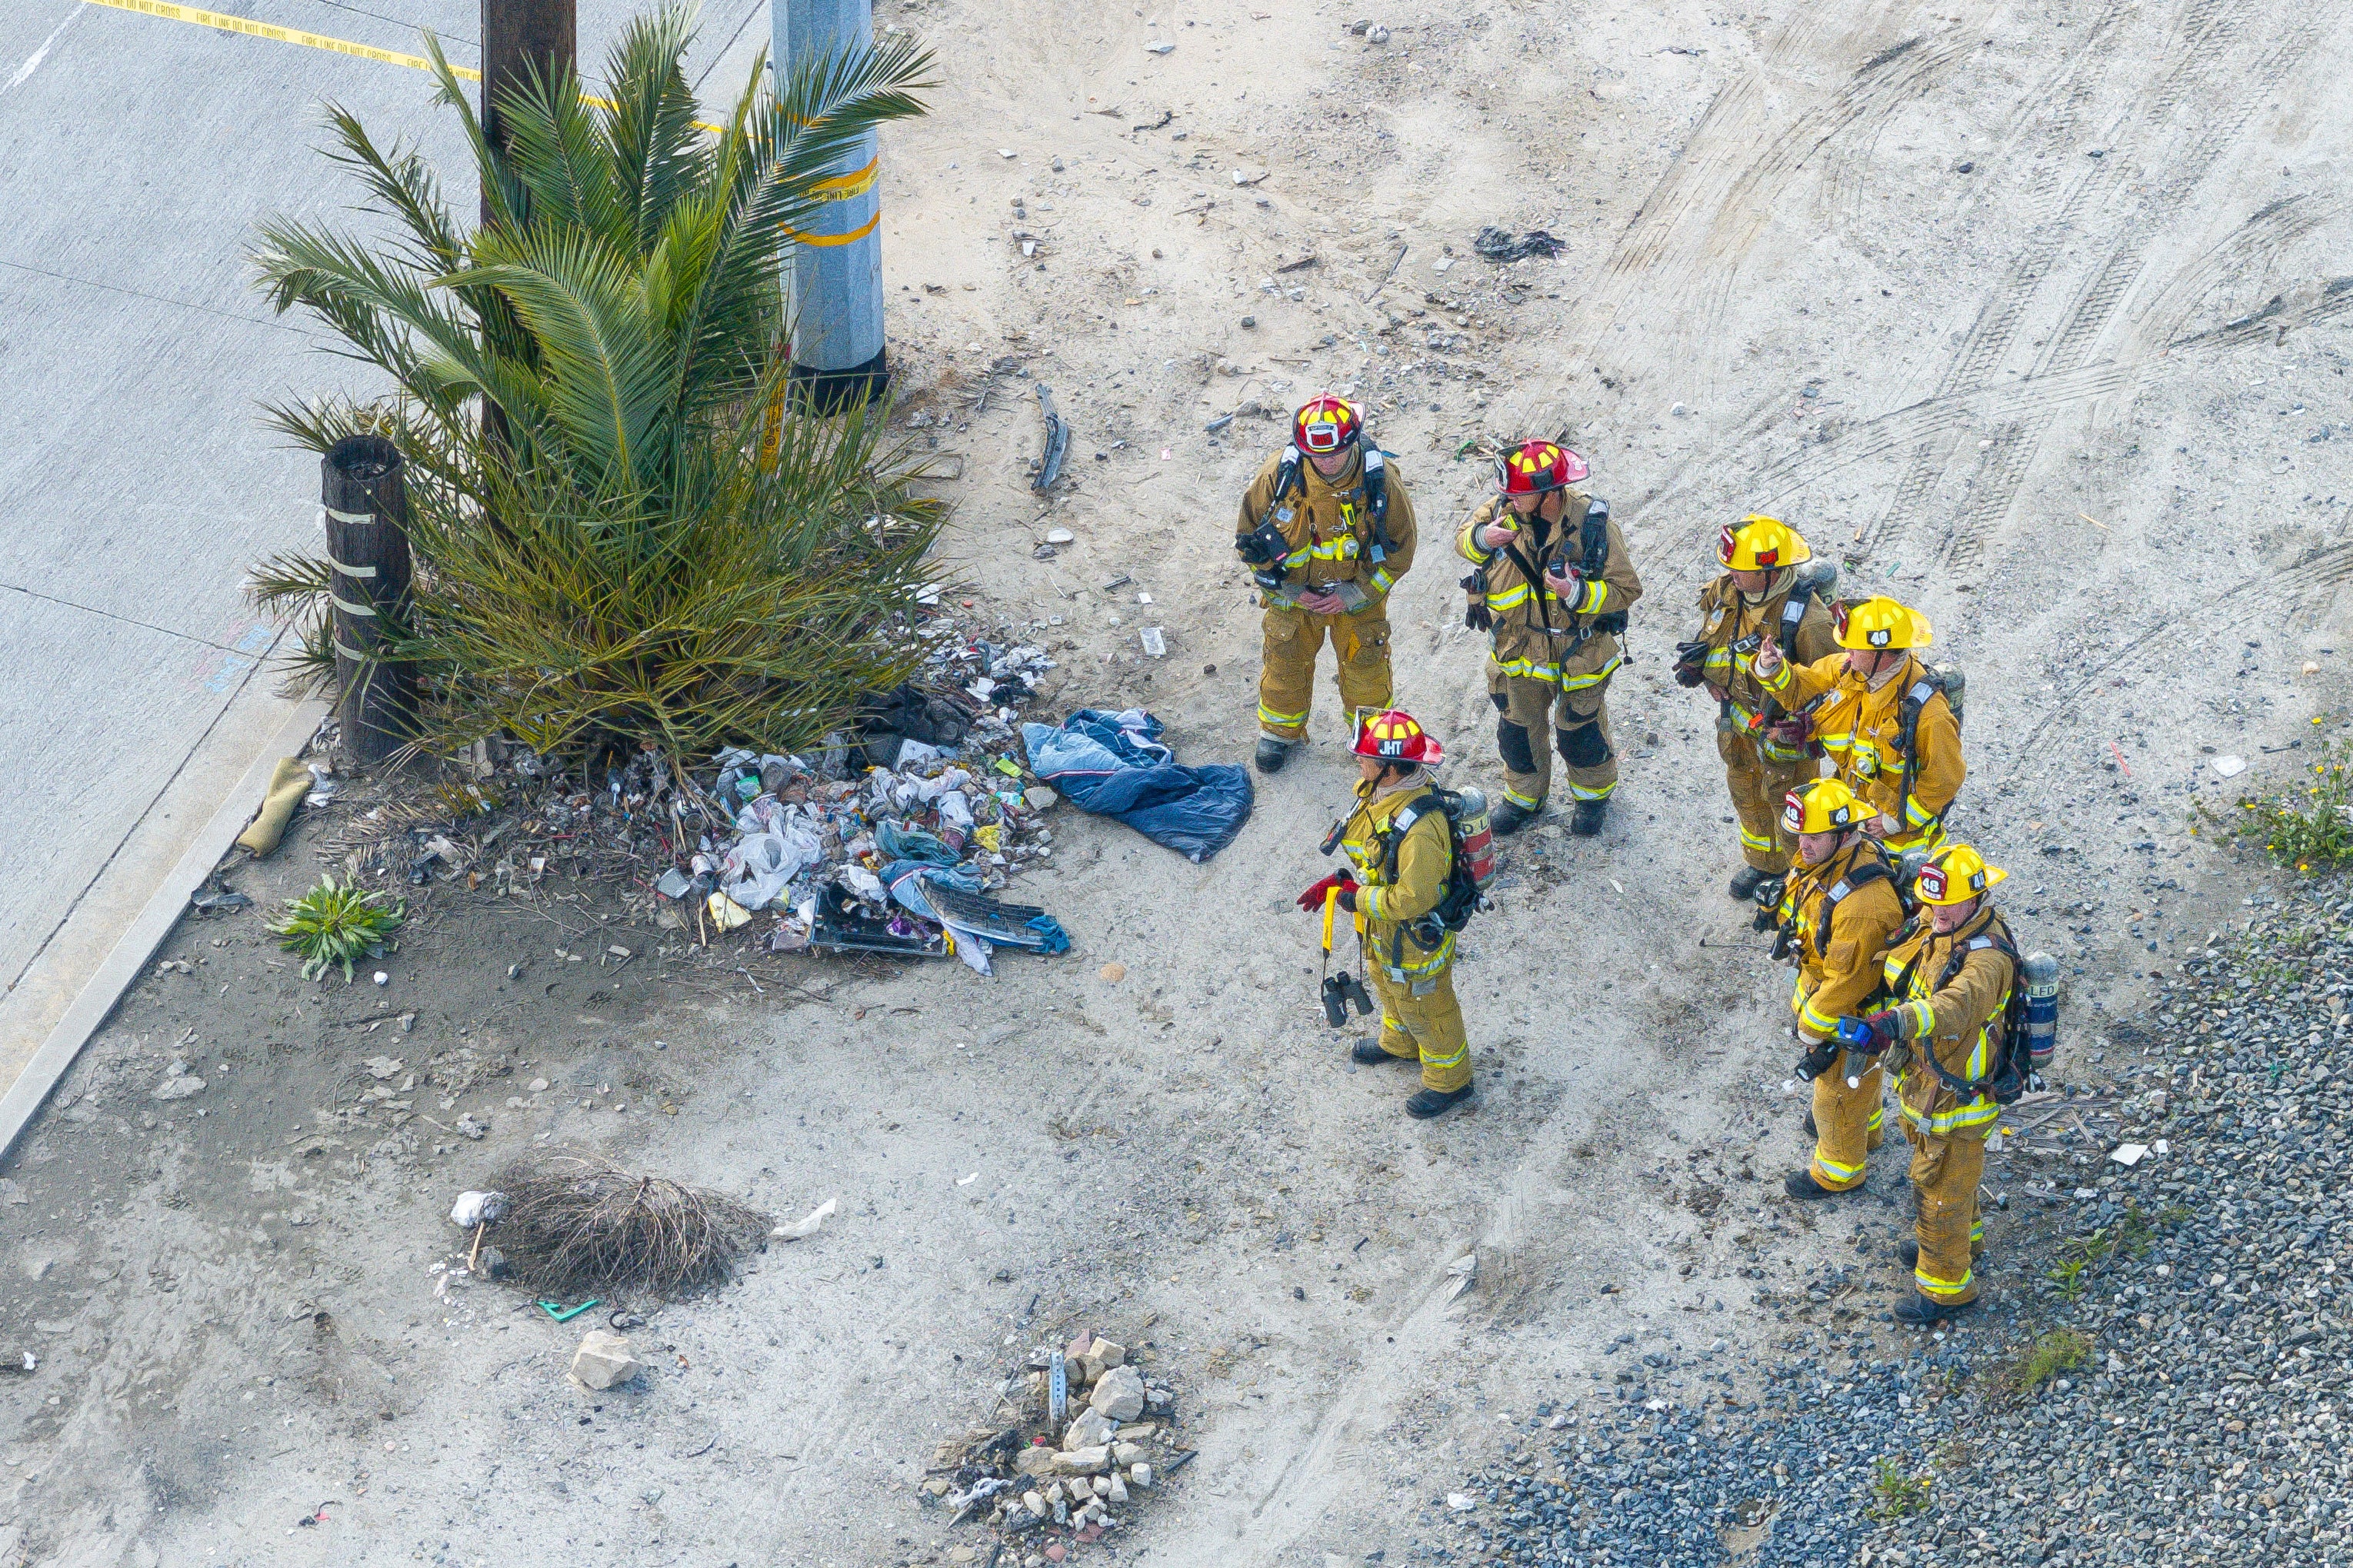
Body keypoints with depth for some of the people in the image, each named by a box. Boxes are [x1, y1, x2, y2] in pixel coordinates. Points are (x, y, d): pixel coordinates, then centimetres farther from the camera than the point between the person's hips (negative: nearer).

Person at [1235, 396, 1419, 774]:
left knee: (1366, 670, 16)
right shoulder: (1278, 474, -24)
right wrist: (1289, 589, -11)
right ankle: (1280, 732, 45)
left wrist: (1352, 595, -15)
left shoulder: (1380, 480, -26)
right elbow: (1250, 536, -8)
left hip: (1358, 595, -1)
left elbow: (1399, 549, -12)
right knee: (1285, 664, 18)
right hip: (1293, 593, 1)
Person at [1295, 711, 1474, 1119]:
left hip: (1416, 938, -9)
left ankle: (1449, 1081, 40)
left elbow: (1412, 898, -35)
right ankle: (1400, 1043, 62)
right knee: (1390, 988, 33)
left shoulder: (1419, 827, -41)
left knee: (1425, 1008, 16)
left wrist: (1356, 899, -24)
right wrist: (1338, 880, -3)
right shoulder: (1378, 793, -12)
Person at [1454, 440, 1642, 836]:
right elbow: (1463, 540, 1)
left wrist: (1578, 593, -35)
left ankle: (1592, 795, 45)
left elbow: (1626, 589, -18)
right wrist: (1481, 538, -24)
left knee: (1579, 734, 17)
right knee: (1518, 729, 21)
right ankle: (1524, 797, 46)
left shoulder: (1593, 525, -25)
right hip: (1518, 651, 3)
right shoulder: (1501, 509, -17)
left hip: (1578, 653, -3)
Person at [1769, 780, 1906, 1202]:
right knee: (1861, 1073, 34)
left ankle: (1839, 1171, 41)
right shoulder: (1825, 856, -16)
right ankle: (1866, 1128, 61)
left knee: (1837, 1090, 17)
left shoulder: (1861, 904, -43)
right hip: (1820, 983, 8)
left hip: (1854, 1012, -8)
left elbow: (1847, 982, -33)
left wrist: (1812, 1036, -21)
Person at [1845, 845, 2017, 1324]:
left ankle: (1947, 1288, 29)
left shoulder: (1987, 956, -35)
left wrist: (1896, 1021, -71)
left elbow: (1958, 1004, -57)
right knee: (1931, 1170, 31)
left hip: (1956, 1094, -9)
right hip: (1923, 1076, 9)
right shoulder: (1938, 926, -6)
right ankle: (1963, 1239, 56)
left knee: (1943, 1188, 9)